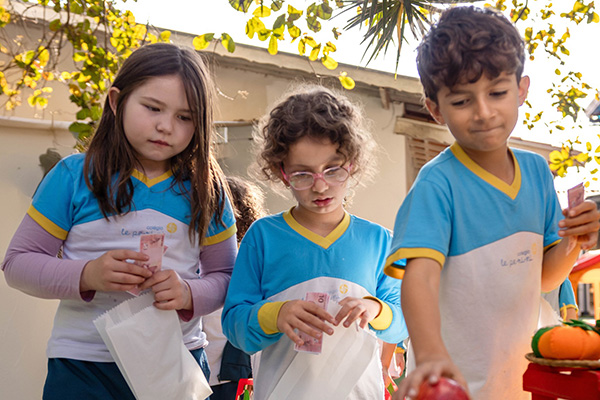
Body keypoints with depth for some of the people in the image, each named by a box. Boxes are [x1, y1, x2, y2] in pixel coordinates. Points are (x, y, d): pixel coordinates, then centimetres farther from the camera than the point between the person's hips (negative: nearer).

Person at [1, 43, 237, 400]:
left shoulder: (205, 189, 0)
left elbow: (224, 275, 4)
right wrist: (85, 276, -20)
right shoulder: (75, 176, -5)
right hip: (83, 364, -1)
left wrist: (190, 294, -17)